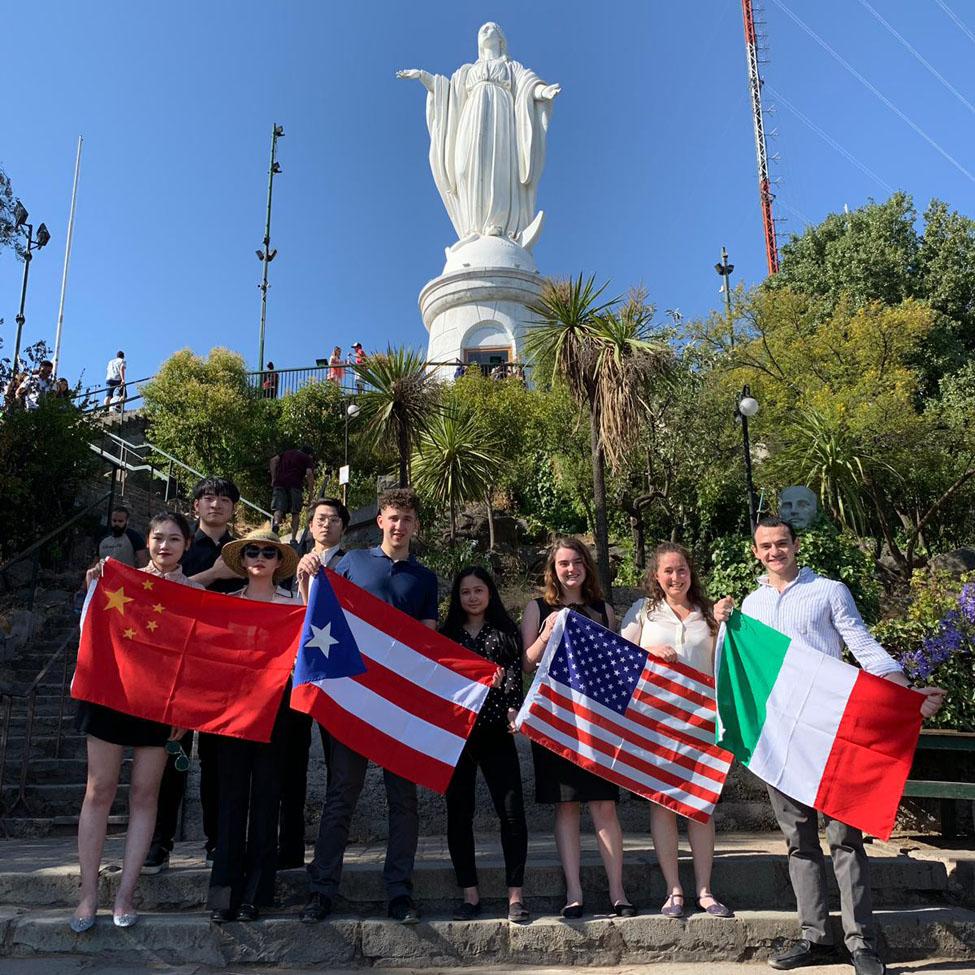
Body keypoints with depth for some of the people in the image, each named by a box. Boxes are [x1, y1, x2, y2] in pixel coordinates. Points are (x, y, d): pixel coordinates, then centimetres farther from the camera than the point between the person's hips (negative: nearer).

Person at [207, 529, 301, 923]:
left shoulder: (293, 603, 5)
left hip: (275, 702, -1)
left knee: (265, 794, 3)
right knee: (231, 793, 1)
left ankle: (255, 891, 11)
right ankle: (224, 890, 7)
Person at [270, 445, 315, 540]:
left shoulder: (286, 453, 28)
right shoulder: (308, 459, 17)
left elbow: (274, 460, 11)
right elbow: (309, 473, -1)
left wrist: (273, 479, 11)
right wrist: (311, 492, 1)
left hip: (279, 483, 2)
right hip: (295, 485, -2)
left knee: (278, 508, -3)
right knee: (295, 513, 4)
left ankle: (276, 522, -35)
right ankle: (293, 539, -4)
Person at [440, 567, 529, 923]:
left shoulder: (505, 632, 10)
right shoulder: (447, 633, 14)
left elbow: (515, 676, 0)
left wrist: (512, 709, -15)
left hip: (495, 731, -2)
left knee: (512, 810, -6)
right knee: (458, 812, 5)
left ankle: (515, 896, 4)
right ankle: (470, 894, 15)